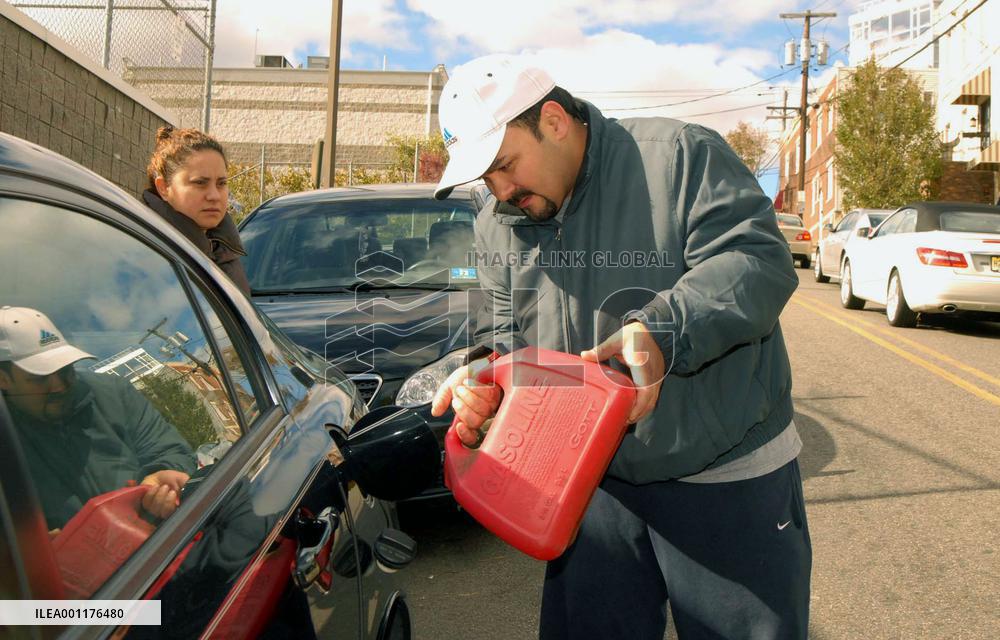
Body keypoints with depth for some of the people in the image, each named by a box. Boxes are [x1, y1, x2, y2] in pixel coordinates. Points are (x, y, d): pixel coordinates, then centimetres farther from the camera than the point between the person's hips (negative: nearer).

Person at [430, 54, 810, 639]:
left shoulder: (680, 155, -14)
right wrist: (487, 370, -13)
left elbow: (762, 261, -21)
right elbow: (505, 325, 10)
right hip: (597, 481, 5)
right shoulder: (498, 226, 4)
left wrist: (662, 332, -35)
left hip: (728, 478, -4)